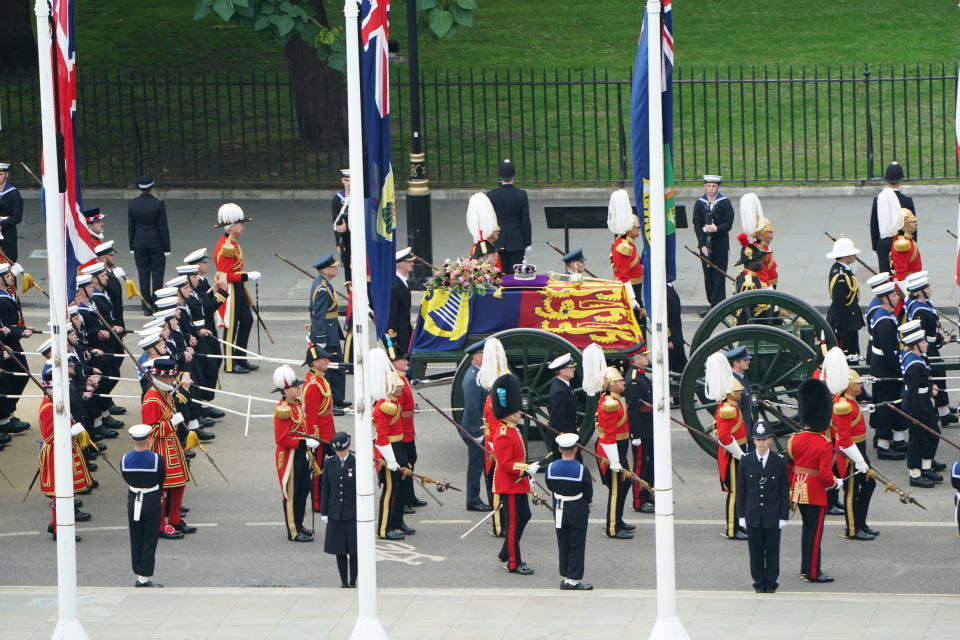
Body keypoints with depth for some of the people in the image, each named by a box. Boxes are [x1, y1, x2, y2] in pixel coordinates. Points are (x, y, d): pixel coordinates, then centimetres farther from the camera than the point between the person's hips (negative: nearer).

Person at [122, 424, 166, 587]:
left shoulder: (125, 459, -9)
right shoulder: (156, 459, -17)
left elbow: (126, 479, 4)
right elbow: (162, 481, -4)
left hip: (133, 501, 3)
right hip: (152, 501, -3)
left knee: (136, 541, 14)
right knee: (149, 541, 5)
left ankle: (139, 575, 20)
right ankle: (145, 578, 4)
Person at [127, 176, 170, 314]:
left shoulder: (132, 204, -3)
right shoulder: (158, 204, -13)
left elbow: (130, 227, 3)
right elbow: (163, 227, -10)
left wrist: (132, 247, 11)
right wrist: (167, 248, -3)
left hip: (139, 244, 3)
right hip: (157, 244, -3)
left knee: (143, 276, 7)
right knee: (157, 276, 4)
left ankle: (146, 308, 8)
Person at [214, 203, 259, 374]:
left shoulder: (233, 242, 11)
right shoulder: (226, 246, -22)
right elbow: (226, 275, -24)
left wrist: (247, 274, 11)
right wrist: (247, 276, -20)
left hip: (238, 289, 11)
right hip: (229, 289, -11)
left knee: (247, 320, 15)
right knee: (231, 325, -2)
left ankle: (241, 359, 24)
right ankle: (230, 364, 6)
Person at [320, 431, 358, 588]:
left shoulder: (357, 463, -6)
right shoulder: (329, 462, 1)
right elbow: (325, 487, 6)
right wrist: (324, 512, 4)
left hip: (353, 514, -2)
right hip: (335, 514, 2)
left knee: (354, 550, 1)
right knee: (339, 551, 8)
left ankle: (353, 582, 11)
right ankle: (344, 582, 18)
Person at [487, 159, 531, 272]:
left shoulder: (491, 195, -6)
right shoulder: (521, 195, -8)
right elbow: (525, 220, -5)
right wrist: (528, 243, 4)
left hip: (498, 243, 1)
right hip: (517, 243, -1)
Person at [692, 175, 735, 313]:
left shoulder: (725, 203, 0)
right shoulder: (700, 203, 7)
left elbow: (728, 224, -4)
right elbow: (697, 225, 2)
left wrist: (717, 229, -24)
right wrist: (702, 245, -7)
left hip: (720, 246, -3)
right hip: (705, 245, 3)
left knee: (718, 277, -6)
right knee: (708, 276, 5)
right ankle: (713, 305, 11)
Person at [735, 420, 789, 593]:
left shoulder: (780, 461, -4)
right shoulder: (746, 461, -1)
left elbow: (784, 490, -1)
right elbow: (741, 489, 3)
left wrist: (784, 516, -3)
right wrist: (742, 515, 1)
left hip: (772, 514, -1)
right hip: (752, 514, 1)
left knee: (772, 551, 5)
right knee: (755, 551, 6)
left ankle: (771, 583, 15)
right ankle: (759, 582, 16)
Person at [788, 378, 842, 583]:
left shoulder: (794, 440, -2)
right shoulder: (825, 444, -18)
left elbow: (788, 468, 5)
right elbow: (825, 475, -20)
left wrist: (789, 490, 17)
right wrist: (836, 483, 0)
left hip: (799, 489, 6)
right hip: (816, 493, -6)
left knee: (808, 527, 19)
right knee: (815, 531, 2)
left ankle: (806, 568, 27)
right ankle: (813, 573, 7)